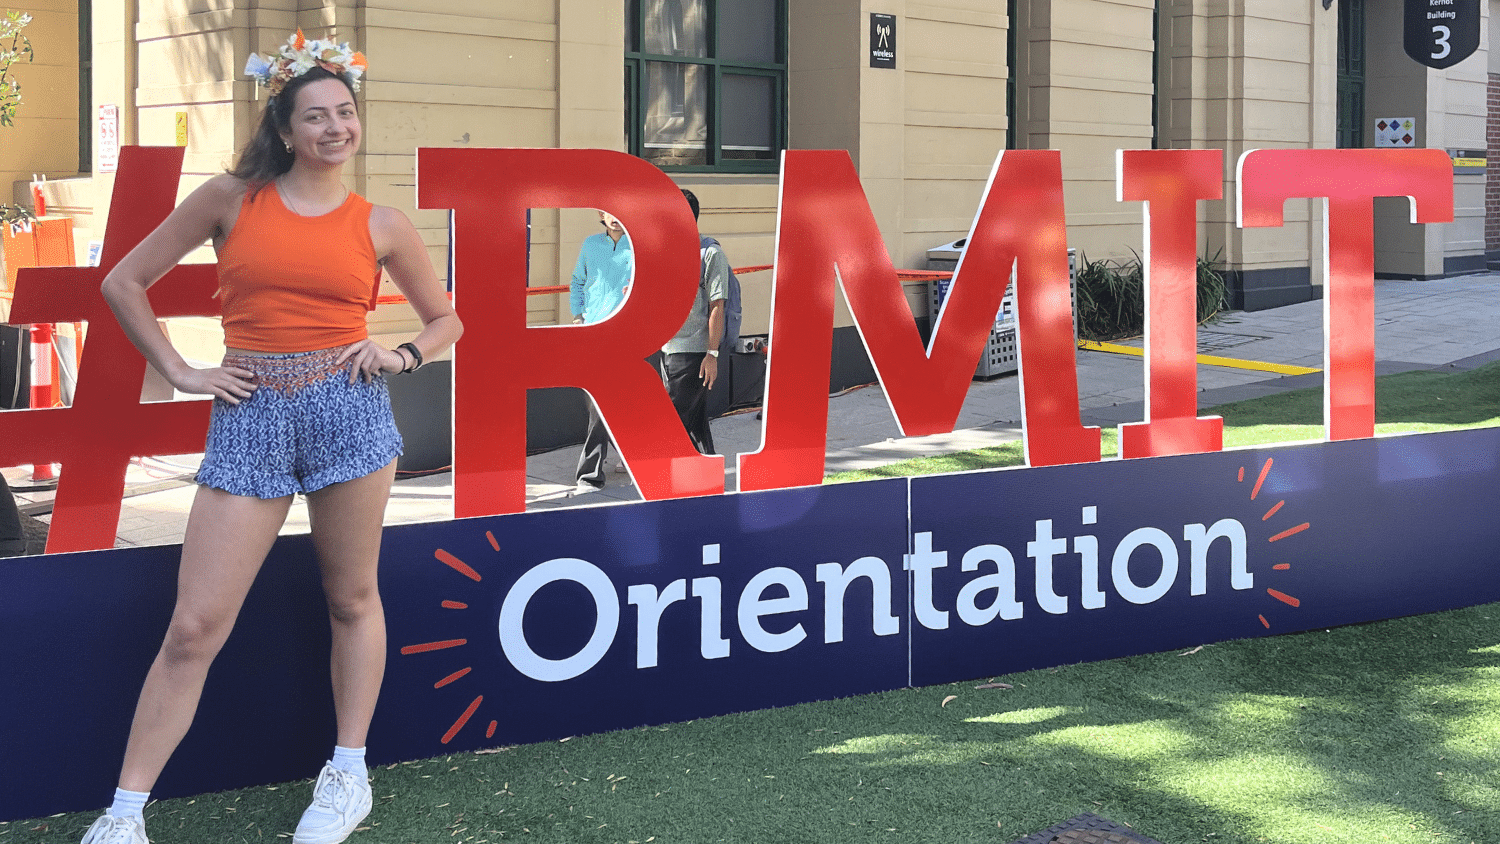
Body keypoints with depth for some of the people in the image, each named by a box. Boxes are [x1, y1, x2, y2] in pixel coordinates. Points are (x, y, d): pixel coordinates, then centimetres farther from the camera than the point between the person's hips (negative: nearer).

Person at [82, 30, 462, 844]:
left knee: (352, 600, 10)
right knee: (194, 627, -2)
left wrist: (403, 355, 0)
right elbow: (124, 282, 10)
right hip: (249, 418, -1)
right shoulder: (232, 198, 5)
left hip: (349, 409, 1)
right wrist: (180, 372, 3)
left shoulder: (380, 224, 7)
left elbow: (446, 319, 19)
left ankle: (349, 776, 26)